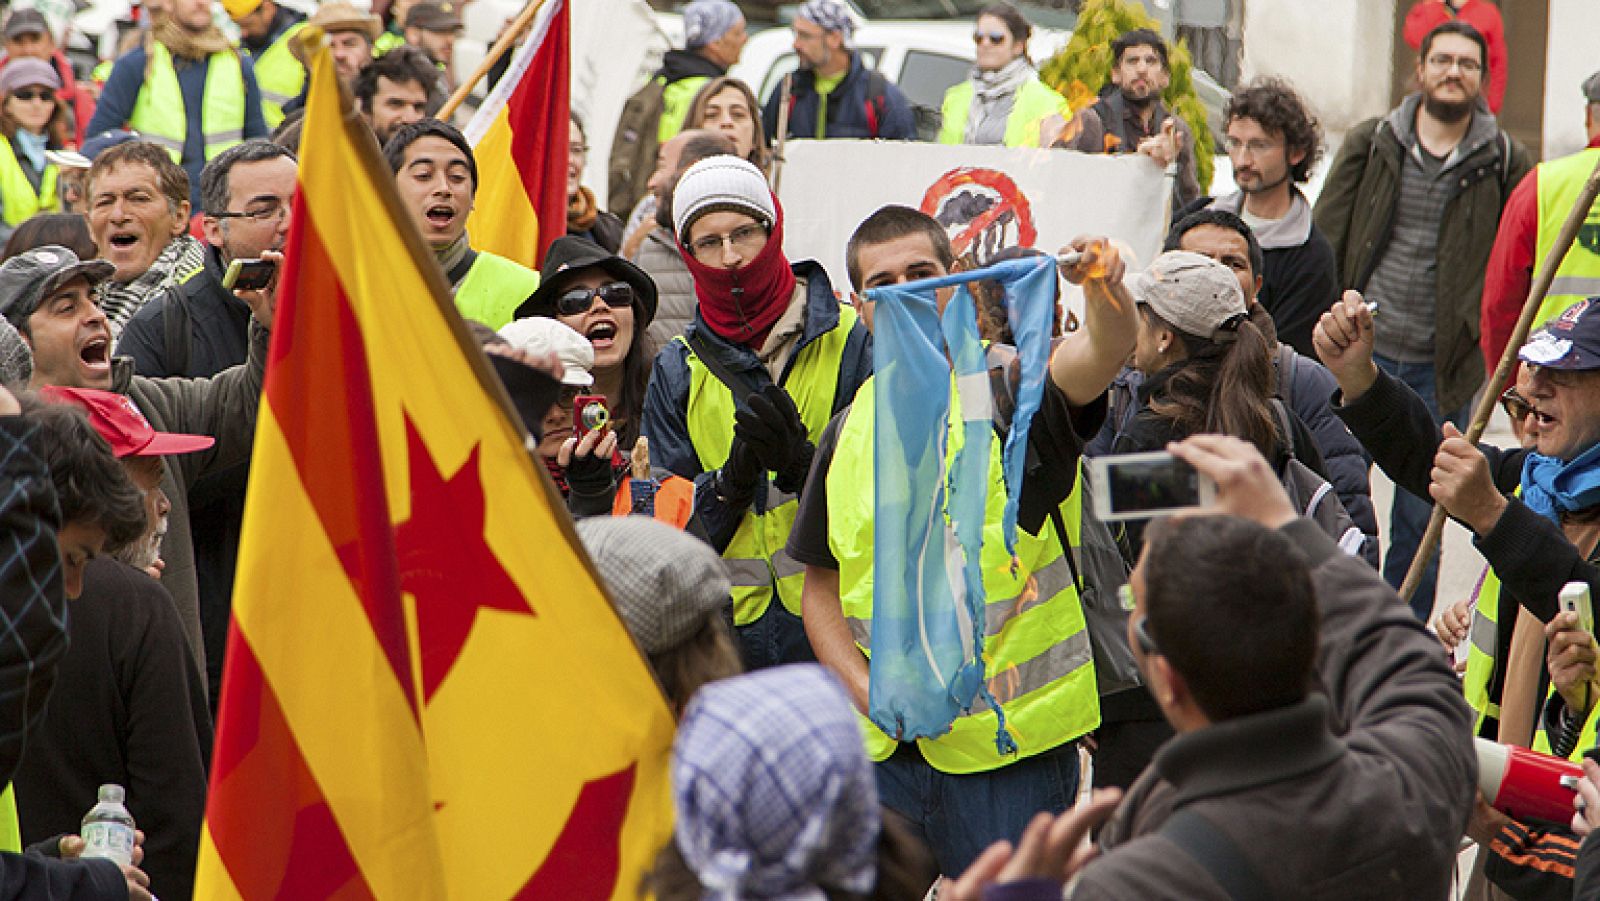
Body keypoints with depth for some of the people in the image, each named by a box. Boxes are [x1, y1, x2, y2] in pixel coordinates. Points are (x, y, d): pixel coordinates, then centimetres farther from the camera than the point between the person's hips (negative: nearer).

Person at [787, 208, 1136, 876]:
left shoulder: (1011, 392, -3)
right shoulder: (848, 434, 11)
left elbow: (1103, 350, -25)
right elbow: (821, 586, 16)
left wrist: (1104, 289, -47)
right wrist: (865, 689, -1)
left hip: (1011, 747, -4)